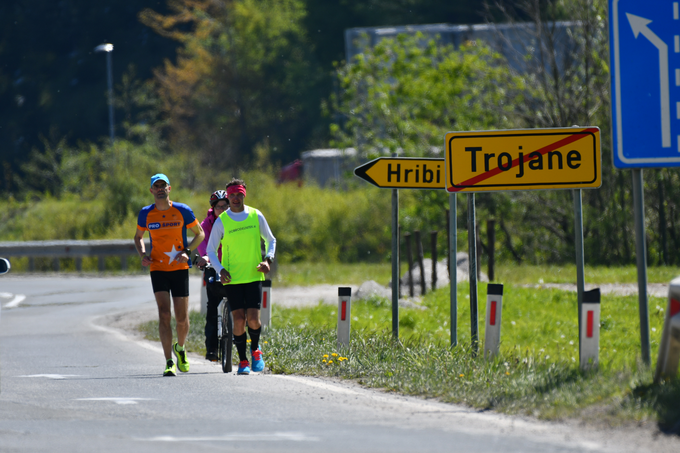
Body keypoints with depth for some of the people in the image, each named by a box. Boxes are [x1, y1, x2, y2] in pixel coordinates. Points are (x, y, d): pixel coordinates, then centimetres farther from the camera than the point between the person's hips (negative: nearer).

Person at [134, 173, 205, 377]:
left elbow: (199, 234, 7)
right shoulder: (146, 214, 1)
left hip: (180, 268, 0)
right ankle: (169, 363, -14)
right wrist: (143, 255, -2)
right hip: (158, 269, 0)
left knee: (182, 318, 3)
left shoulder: (182, 211, -3)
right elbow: (138, 237, 18)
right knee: (164, 315, -14)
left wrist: (187, 251, -9)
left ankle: (180, 348, 35)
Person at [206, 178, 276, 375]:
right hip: (232, 278, -1)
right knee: (238, 319, -5)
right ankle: (242, 360, 9)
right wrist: (220, 269, -11)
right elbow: (211, 250, 4)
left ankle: (255, 349, 20)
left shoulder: (256, 216, 3)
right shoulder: (221, 221, -1)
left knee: (253, 318, -9)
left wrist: (268, 259, -3)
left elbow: (271, 240, 14)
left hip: (254, 276, 1)